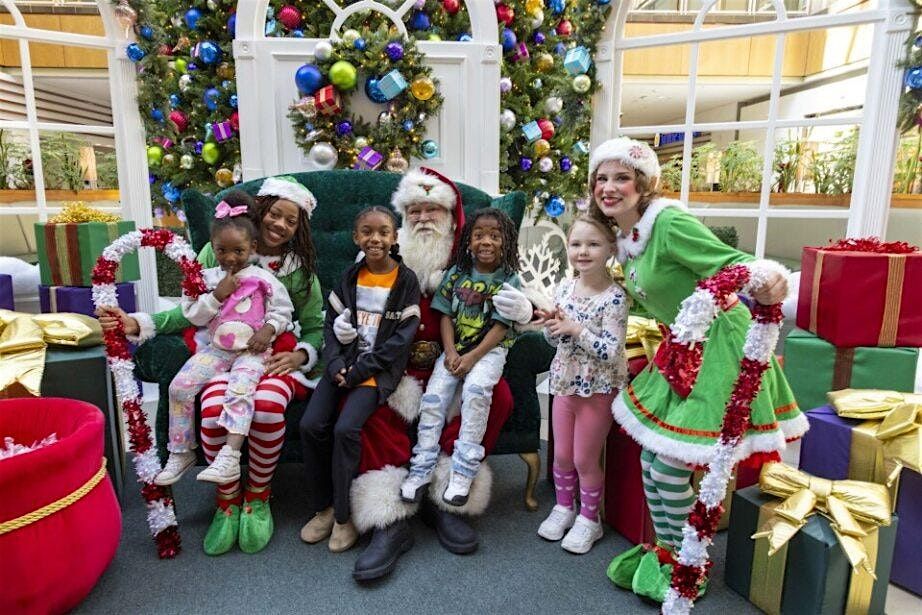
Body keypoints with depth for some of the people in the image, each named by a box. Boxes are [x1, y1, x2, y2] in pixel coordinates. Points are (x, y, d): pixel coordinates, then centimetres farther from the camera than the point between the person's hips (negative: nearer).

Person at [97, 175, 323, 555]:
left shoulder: (300, 267, 6)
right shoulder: (217, 252, 4)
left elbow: (315, 326, 8)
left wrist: (301, 354, -12)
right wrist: (138, 324, -9)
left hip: (276, 356, 0)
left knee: (268, 405, -35)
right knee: (214, 409, -33)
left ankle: (257, 496, -5)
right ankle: (227, 499, -3)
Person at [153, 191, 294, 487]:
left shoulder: (263, 279, 0)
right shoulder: (207, 278, 8)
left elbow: (283, 310, 4)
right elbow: (193, 315, 3)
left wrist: (269, 329, -14)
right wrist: (218, 294, -10)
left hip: (252, 350, -4)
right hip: (216, 348, 4)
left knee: (240, 387, -32)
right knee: (180, 386, -12)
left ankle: (230, 456, -37)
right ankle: (181, 452, 4)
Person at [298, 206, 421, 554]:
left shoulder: (405, 280, -3)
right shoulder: (350, 277, 11)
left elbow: (402, 336, -8)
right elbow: (331, 323, 10)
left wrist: (361, 370, -14)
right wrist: (336, 363, -8)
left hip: (379, 368, -4)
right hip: (344, 362, 5)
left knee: (346, 428, -23)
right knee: (311, 424, -12)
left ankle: (343, 515, -4)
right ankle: (322, 507, 7)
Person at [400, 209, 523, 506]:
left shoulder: (510, 280, -3)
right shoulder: (457, 273, 5)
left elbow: (501, 326, -9)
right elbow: (446, 316, 4)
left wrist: (472, 357, -18)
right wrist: (450, 352, -11)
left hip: (490, 348, -3)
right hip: (455, 347, 3)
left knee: (475, 390, -30)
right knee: (432, 397, -15)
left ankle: (463, 471, -21)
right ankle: (422, 469, -4)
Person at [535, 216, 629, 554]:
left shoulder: (614, 297, -19)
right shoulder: (564, 288, -1)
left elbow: (611, 352, -23)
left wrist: (575, 329, -27)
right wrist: (552, 326, -13)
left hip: (598, 388, -5)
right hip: (565, 382, 5)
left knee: (585, 459, 8)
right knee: (561, 454, 16)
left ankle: (589, 519, 30)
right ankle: (564, 507, 39)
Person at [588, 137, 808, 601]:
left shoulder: (670, 223, -21)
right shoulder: (625, 236, 6)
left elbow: (732, 263, -26)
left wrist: (768, 279, -49)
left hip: (718, 350, -9)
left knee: (671, 467, -4)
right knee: (651, 459, 11)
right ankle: (664, 549, 32)